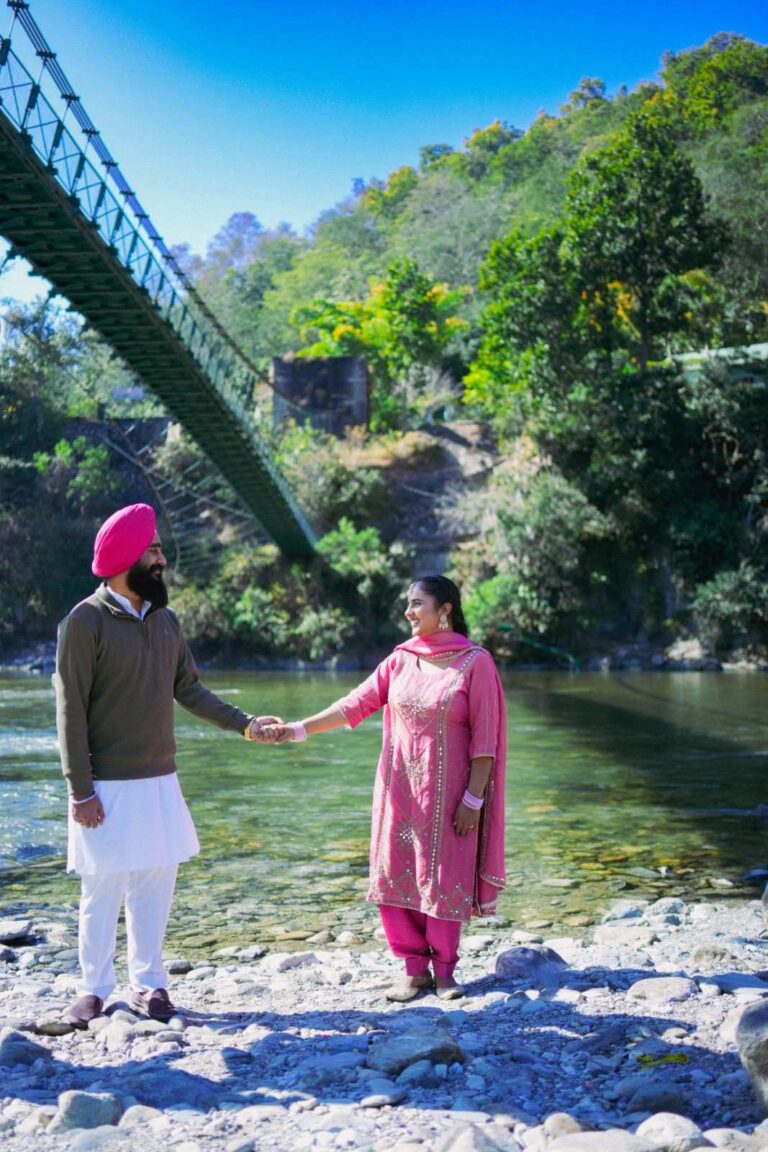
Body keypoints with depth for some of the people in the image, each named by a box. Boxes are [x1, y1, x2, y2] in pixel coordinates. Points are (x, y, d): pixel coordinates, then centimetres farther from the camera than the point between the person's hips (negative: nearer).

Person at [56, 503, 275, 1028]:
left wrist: (244, 723, 1)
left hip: (161, 781, 5)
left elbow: (190, 689, 11)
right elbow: (71, 710, -12)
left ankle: (149, 982, 21)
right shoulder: (86, 621, -11)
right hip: (108, 786, -5)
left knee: (156, 885, 8)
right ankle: (94, 989, 16)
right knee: (103, 889, 2)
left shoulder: (165, 620, 8)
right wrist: (80, 790, -14)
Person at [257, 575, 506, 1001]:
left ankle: (444, 971, 17)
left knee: (443, 877, 2)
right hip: (400, 789, 5)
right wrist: (296, 730, -8)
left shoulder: (474, 662, -8)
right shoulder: (402, 659, 5)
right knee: (394, 876, 3)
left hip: (446, 794, -4)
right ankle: (415, 969, 15)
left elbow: (484, 736, -10)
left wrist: (473, 798, -13)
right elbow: (356, 703, 0)